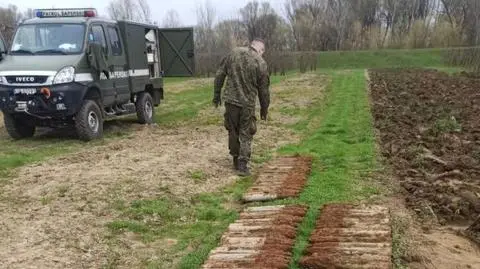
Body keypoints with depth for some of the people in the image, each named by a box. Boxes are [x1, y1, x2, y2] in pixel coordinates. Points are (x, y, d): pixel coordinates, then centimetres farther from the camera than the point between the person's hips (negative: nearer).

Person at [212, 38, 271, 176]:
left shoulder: (234, 53, 0)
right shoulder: (261, 63, -8)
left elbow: (220, 75, 2)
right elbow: (264, 90, -1)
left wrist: (216, 94, 11)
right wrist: (264, 109, 12)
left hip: (230, 100, 3)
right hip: (247, 104, -2)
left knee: (233, 131, 17)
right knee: (246, 135, 8)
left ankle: (236, 160, 28)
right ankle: (243, 165, 5)